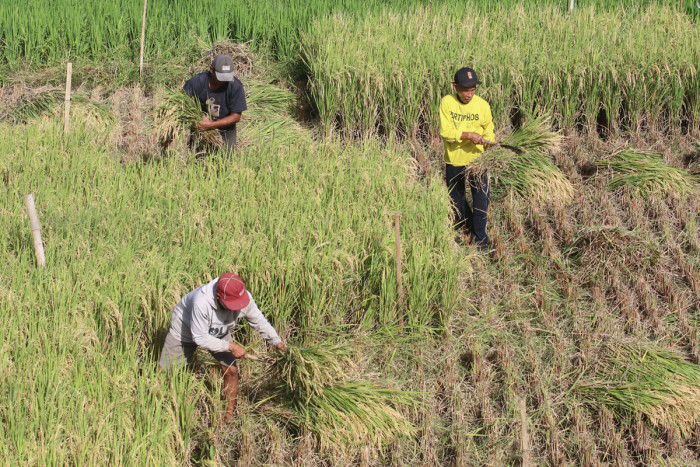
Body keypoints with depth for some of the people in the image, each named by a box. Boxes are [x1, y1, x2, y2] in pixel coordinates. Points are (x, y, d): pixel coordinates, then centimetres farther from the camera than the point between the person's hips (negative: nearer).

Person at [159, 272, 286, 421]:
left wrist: (276, 342, -20)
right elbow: (200, 338, -35)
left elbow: (259, 321, -10)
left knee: (231, 370, -5)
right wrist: (230, 346, -35)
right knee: (164, 372, 1)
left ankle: (229, 414, 13)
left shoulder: (245, 297, -30)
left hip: (219, 334, 4)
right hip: (185, 330, -4)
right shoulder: (202, 302, -46)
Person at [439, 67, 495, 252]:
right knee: (456, 198, 17)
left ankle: (480, 238, 8)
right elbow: (445, 132, -16)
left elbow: (488, 132, 4)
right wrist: (467, 135, -28)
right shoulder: (447, 102, -10)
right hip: (454, 160, 1)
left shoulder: (482, 105, -8)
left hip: (477, 160, -1)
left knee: (481, 200, -4)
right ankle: (468, 227, 41)